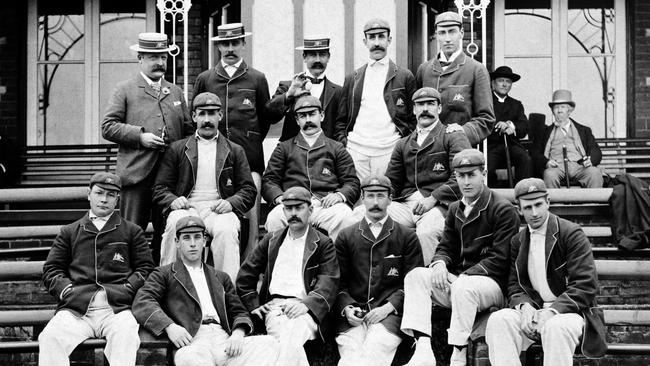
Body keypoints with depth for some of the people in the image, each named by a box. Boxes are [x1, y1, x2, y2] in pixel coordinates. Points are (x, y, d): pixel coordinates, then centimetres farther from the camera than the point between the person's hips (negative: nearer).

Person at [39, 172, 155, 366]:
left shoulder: (132, 231, 23)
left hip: (117, 307, -1)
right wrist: (67, 290, 0)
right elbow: (51, 269, 20)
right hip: (75, 308, 1)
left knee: (126, 336, -36)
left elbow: (145, 267, 16)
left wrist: (126, 289, -2)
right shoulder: (69, 232, 26)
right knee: (51, 337, -30)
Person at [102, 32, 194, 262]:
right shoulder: (125, 90, 6)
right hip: (136, 172, -4)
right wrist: (140, 136, -13)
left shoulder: (176, 92, 20)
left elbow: (188, 131, 21)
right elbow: (108, 127, -2)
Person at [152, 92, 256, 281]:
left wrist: (231, 202, -8)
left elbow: (248, 189, 13)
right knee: (175, 226, -34)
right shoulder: (177, 149, 20)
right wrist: (173, 200, -8)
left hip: (218, 210, 0)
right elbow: (160, 188, 15)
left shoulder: (235, 151, 20)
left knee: (226, 230, -35)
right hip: (186, 207, 0)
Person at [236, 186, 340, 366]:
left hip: (306, 309, -2)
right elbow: (245, 277, 23)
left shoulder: (323, 244, 13)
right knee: (285, 338, -33)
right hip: (274, 306, 2)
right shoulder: (271, 240, 23)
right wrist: (254, 305, 8)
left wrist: (306, 304, -18)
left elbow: (328, 283, 0)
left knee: (291, 338, -36)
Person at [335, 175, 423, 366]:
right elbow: (340, 282, 15)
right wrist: (346, 307, -5)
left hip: (389, 312, -1)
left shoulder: (407, 237, 13)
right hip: (353, 313, 2)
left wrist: (388, 307, -8)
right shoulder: (346, 237, 19)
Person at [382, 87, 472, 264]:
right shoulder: (403, 145, 27)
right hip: (406, 203, 4)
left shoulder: (453, 137, 10)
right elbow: (391, 181, 25)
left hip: (439, 204, -4)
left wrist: (433, 199, -14)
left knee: (426, 232, -37)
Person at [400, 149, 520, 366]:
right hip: (457, 281, 7)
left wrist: (465, 276, -20)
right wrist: (440, 263, -8)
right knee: (415, 276, -16)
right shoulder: (455, 210, 17)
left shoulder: (503, 210, -6)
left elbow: (500, 259, -12)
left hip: (492, 283, -7)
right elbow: (446, 248, 18)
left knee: (463, 288, -38)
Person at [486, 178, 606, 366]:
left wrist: (552, 311, -22)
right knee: (497, 320, -26)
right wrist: (525, 306, -12)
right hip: (532, 309, 4)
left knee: (556, 328, -39)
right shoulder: (517, 241, 13)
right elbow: (514, 285, 12)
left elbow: (585, 285, -11)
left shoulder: (572, 234, -5)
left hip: (567, 309, -4)